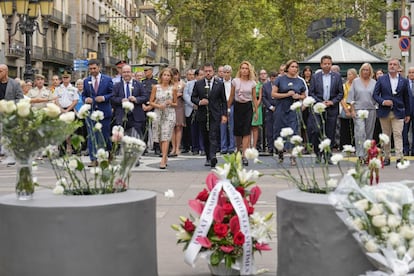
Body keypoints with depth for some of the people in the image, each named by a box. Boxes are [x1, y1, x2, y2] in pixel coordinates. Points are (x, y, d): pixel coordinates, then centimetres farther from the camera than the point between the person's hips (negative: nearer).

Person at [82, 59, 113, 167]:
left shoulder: (107, 79, 1)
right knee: (92, 136, -3)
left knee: (105, 135, 6)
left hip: (104, 111, -2)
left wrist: (104, 98, -15)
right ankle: (94, 159, 0)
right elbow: (83, 95, 14)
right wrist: (85, 99, -9)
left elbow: (113, 94, 1)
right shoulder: (86, 81, 9)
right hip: (90, 111, 2)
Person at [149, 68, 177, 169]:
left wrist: (171, 103, -9)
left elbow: (175, 104, 12)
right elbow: (151, 102, 5)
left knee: (166, 137, -13)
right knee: (160, 138, 7)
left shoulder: (173, 89, 5)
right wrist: (158, 105, -13)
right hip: (158, 114, 2)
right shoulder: (156, 87, 5)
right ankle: (165, 157, 25)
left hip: (169, 114, -2)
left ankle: (163, 160, -17)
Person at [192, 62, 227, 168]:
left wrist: (224, 114, -2)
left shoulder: (220, 84, 5)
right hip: (202, 115, 3)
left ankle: (212, 156, -27)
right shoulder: (198, 84, 8)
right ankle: (208, 158, 18)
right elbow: (193, 97, 10)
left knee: (213, 137, -15)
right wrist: (199, 102, -11)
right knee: (205, 138, 9)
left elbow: (223, 101, 5)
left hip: (215, 115, -3)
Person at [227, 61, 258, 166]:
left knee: (246, 132, -10)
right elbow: (231, 96, 7)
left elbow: (254, 98, 7)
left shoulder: (252, 83, 3)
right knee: (237, 131, 6)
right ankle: (238, 151, 28)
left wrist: (256, 112, 6)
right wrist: (227, 109, 6)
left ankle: (244, 155, -13)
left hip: (248, 107, -1)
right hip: (238, 106, 1)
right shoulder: (235, 81, 2)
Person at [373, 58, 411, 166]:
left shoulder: (404, 81, 6)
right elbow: (375, 94, 4)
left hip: (398, 112, -1)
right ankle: (387, 157, 15)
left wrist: (407, 114, 10)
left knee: (398, 135, -9)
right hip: (384, 112, 1)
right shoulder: (381, 80, 6)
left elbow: (406, 98, 10)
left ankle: (399, 158, -12)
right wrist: (383, 101, -16)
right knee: (386, 136, 7)